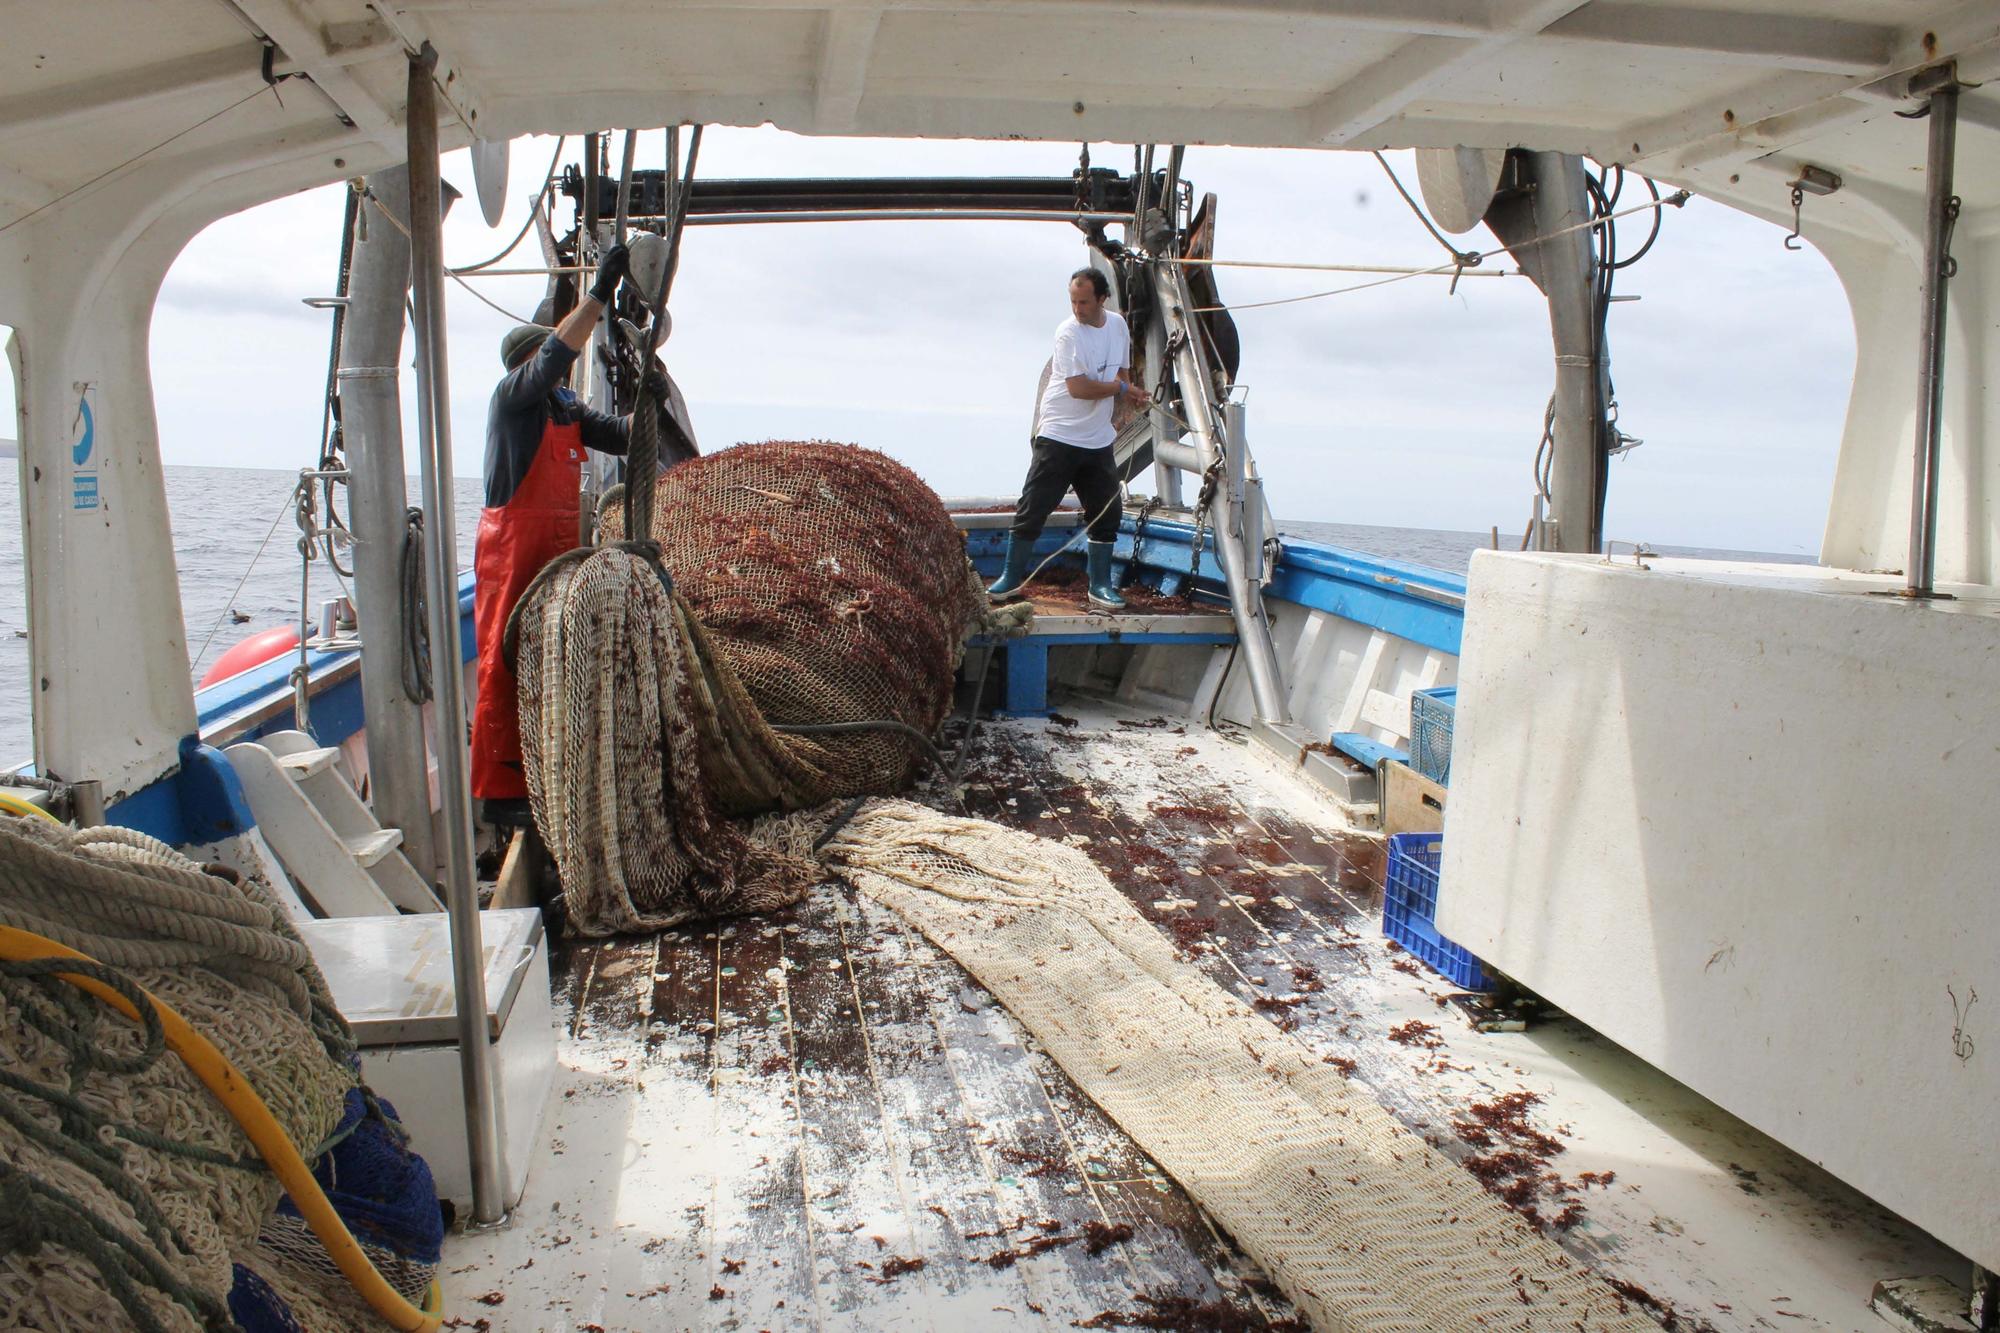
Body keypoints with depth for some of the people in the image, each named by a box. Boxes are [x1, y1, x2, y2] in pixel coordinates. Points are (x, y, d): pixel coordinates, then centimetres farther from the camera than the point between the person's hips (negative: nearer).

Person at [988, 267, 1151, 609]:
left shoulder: (1118, 324, 6)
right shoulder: (1068, 333, -14)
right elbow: (1078, 388, -21)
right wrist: (1121, 388, -11)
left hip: (1099, 440, 6)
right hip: (1059, 436, -6)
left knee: (1108, 512, 7)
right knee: (1033, 507, -5)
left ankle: (1100, 585, 18)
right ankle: (1012, 578, 7)